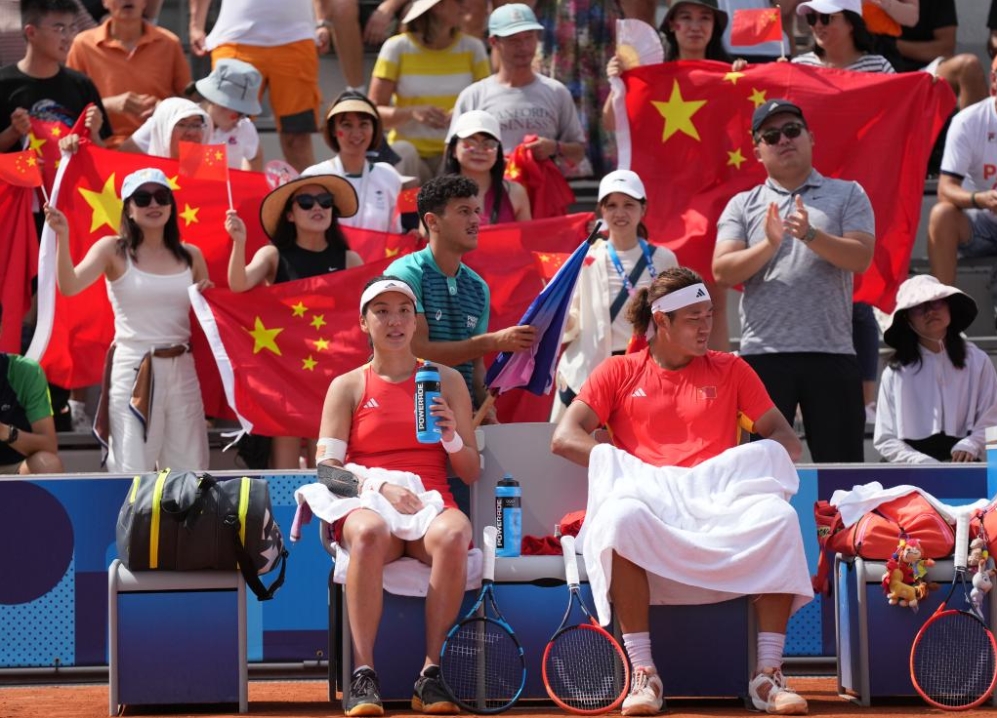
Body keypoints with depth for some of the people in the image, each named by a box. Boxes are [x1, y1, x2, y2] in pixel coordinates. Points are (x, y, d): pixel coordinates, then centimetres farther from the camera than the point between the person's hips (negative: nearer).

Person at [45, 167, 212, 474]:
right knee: (132, 474, -6)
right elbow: (69, 286, -17)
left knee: (191, 474, 8)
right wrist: (62, 237, -30)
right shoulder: (113, 250, -1)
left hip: (182, 370, 4)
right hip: (132, 372, -4)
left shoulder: (190, 255, 11)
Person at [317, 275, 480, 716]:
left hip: (432, 506, 1)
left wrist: (451, 436, -7)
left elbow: (471, 474, 15)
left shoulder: (446, 381, 17)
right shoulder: (347, 387, 14)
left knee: (453, 535, -37)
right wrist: (380, 487, -15)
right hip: (365, 504, -1)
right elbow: (326, 468, 2)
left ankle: (430, 674, -33)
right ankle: (363, 675, -39)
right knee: (370, 533, -40)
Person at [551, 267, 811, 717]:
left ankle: (767, 675, -29)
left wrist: (757, 460, -8)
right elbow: (564, 438, 4)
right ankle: (642, 676, -35)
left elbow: (786, 440, 15)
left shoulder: (730, 371, 19)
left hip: (719, 503, 1)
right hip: (648, 499, -1)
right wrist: (628, 472, -9)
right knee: (620, 517, -39)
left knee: (779, 517, -32)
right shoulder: (619, 372, 15)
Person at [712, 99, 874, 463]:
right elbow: (722, 271, 0)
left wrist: (810, 235, -18)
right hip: (763, 353, 1)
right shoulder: (742, 205, 12)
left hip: (832, 352, -1)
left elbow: (861, 257, -4)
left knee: (842, 465, 1)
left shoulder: (847, 195, 10)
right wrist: (769, 245, -16)